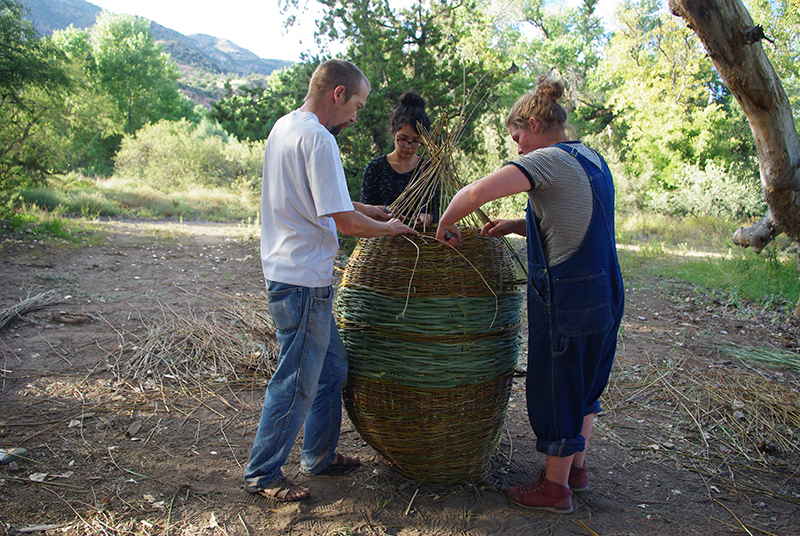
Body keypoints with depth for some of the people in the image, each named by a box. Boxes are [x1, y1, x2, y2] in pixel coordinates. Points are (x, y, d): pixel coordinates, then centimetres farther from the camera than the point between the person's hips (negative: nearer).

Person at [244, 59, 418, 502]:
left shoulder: (284, 126, 14)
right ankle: (262, 474, 18)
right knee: (297, 383, 2)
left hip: (288, 272, 10)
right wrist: (388, 228, -2)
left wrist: (378, 212, 17)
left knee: (331, 368, 20)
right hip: (303, 281, -10)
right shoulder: (317, 138, -18)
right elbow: (345, 221, -20)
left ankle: (319, 457, 34)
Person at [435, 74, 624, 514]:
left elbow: (478, 191, -30)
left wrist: (445, 224, -13)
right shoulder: (593, 160, 11)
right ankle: (577, 467, 39)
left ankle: (554, 487, 22)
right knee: (584, 385, 22)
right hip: (604, 294, 9)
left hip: (566, 301, -9)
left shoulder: (550, 161, -17)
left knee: (556, 390, 6)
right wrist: (517, 226, 12)